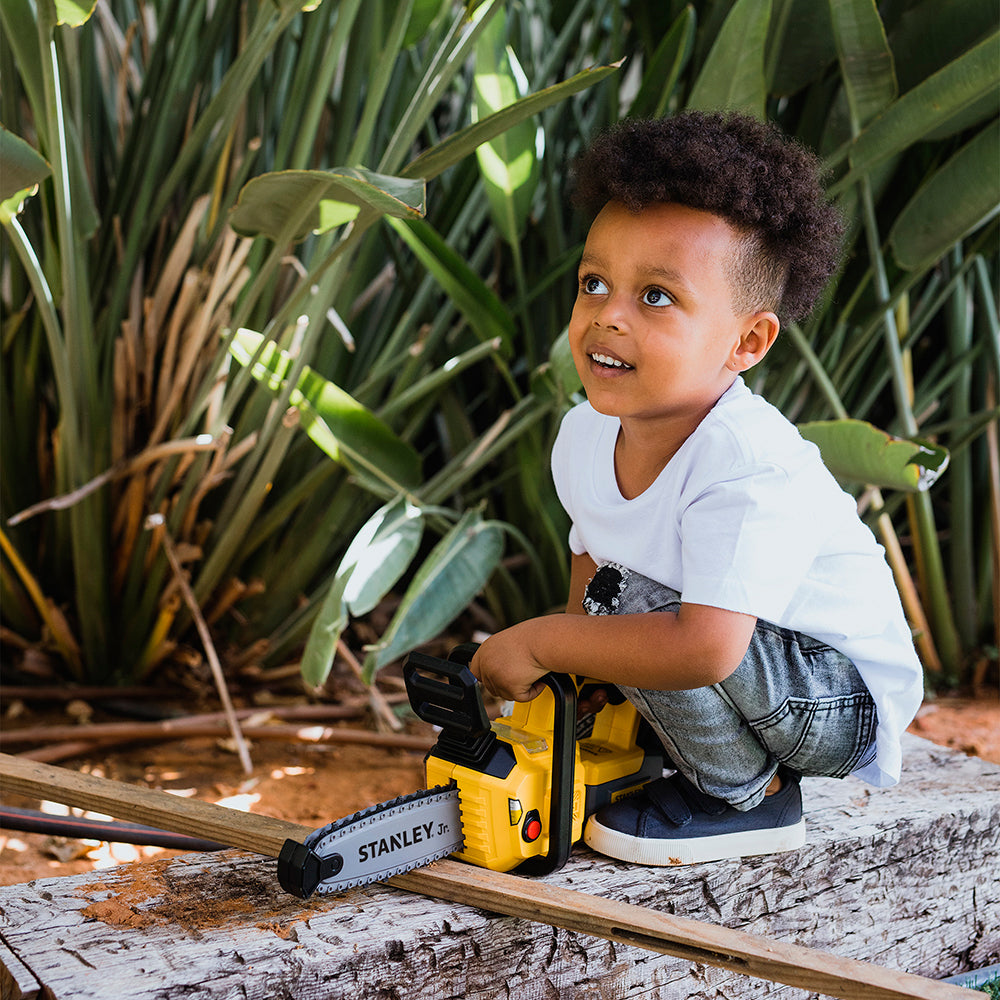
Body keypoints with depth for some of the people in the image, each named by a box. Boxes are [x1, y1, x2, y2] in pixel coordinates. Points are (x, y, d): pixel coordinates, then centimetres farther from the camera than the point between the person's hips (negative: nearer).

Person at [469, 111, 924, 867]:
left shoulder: (746, 466, -33)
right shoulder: (583, 437, -7)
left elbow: (704, 648, -42)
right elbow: (590, 558, 10)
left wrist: (541, 642, -30)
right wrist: (564, 672, -7)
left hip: (844, 701, -9)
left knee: (635, 601, -26)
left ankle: (748, 797, -2)